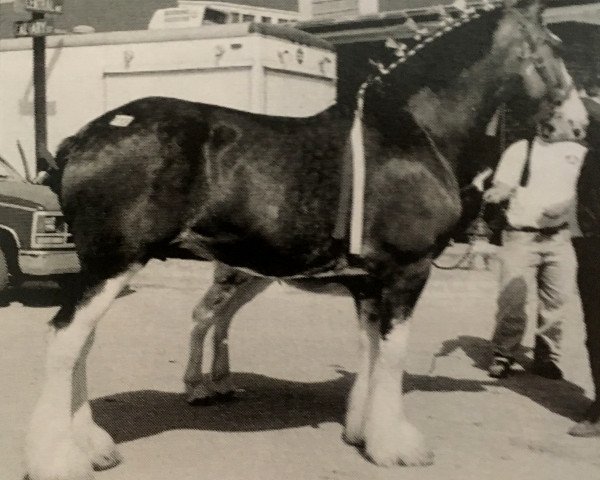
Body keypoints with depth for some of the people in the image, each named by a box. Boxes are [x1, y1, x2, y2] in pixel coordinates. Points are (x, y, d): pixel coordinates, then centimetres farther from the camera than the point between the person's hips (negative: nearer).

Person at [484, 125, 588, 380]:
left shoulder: (577, 152, 8)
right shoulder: (520, 149, 2)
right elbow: (503, 187, -1)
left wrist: (562, 207, -14)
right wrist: (494, 193, -24)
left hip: (559, 237, 2)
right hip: (521, 236, -2)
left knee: (554, 300, 4)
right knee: (512, 298, -7)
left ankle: (546, 357, 17)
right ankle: (503, 355, 6)